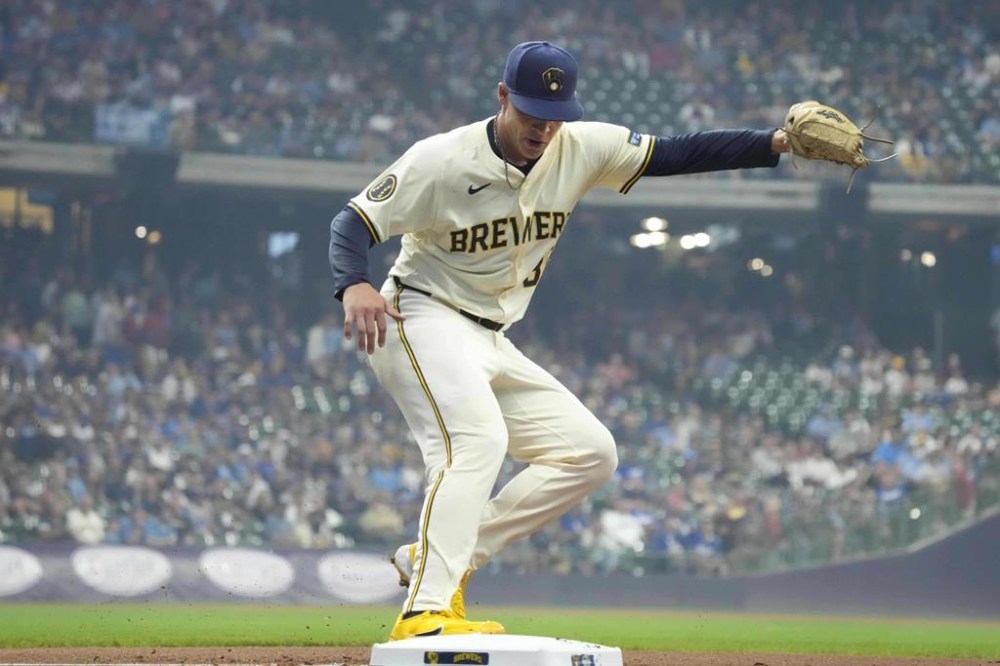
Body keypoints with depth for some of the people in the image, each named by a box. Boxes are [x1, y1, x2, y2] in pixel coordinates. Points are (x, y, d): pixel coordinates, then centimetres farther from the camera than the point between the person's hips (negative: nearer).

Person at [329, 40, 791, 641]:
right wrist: (354, 287, -38)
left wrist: (775, 143, -17)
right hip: (423, 321, -8)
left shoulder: (581, 150, -2)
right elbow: (354, 222, -17)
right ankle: (425, 612, -41)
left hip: (491, 343, 8)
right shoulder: (444, 161, -17)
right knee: (478, 439, -32)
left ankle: (437, 559, 0)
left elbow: (679, 153, -4)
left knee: (592, 452, 4)